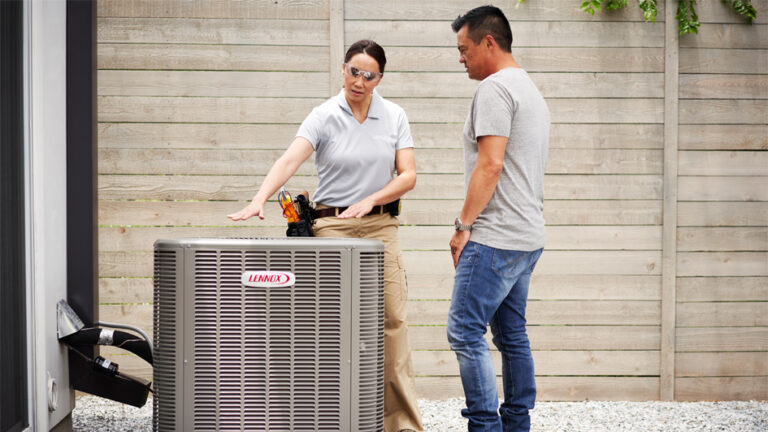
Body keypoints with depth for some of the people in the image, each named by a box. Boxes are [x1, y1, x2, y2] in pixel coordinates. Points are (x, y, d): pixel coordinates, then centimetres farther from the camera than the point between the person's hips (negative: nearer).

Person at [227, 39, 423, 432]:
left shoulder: (394, 117, 6)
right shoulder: (324, 117, -3)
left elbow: (408, 175, 3)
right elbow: (289, 161, -17)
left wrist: (369, 200, -13)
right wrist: (259, 200, -33)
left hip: (381, 225, 2)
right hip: (332, 226, -2)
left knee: (392, 320, -5)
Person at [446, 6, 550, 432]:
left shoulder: (494, 88, -11)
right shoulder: (531, 90, 21)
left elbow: (490, 164, -20)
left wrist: (464, 225, -15)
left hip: (496, 238, -10)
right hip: (527, 237, 10)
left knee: (465, 332, -10)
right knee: (512, 335, 12)